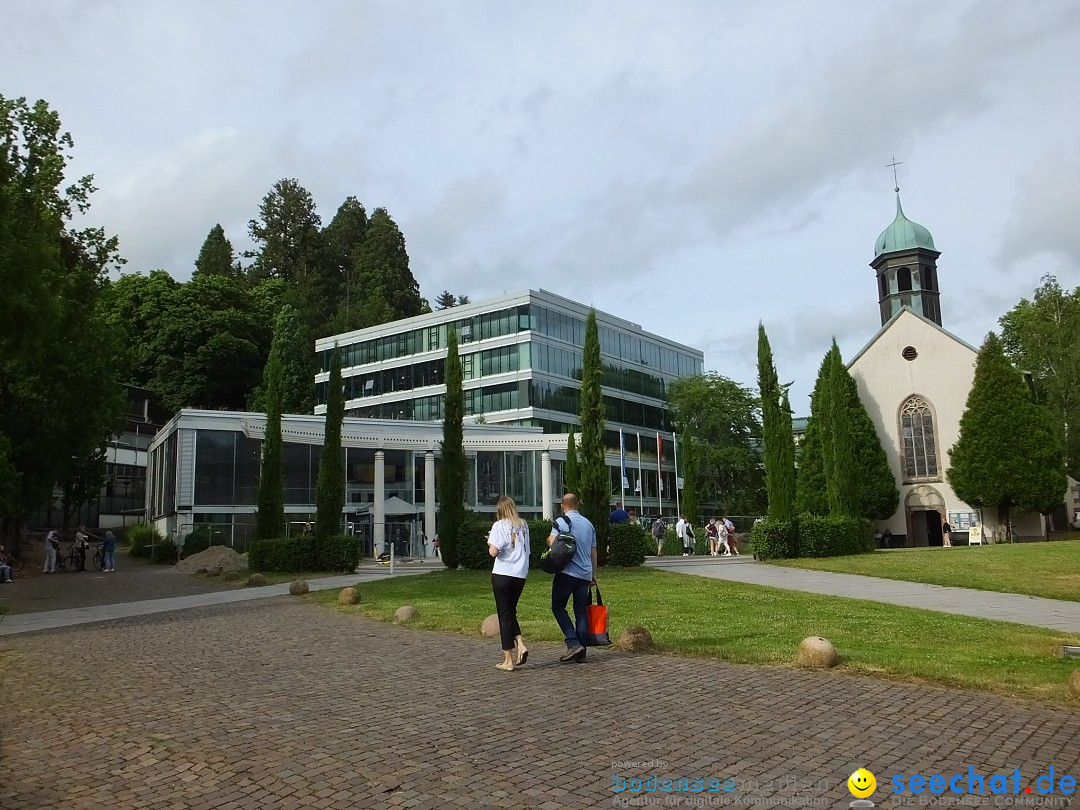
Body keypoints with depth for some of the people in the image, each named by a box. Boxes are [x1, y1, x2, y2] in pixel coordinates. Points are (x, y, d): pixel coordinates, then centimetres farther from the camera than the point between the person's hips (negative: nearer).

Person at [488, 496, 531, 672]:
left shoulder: (499, 525, -7)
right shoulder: (523, 525, 8)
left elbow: (493, 551, -16)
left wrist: (490, 543, 3)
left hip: (502, 574, -5)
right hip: (521, 574, 5)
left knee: (504, 615, 3)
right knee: (511, 611, 21)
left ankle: (508, 661, 6)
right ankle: (520, 645, 1)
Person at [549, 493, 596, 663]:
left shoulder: (562, 521, -5)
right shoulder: (588, 523, 15)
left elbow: (552, 542, -19)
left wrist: (548, 539, 5)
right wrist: (593, 574, 25)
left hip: (567, 572, -6)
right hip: (585, 574, 6)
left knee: (558, 608, 4)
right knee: (581, 611, 8)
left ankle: (573, 644, -8)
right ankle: (581, 653, 7)